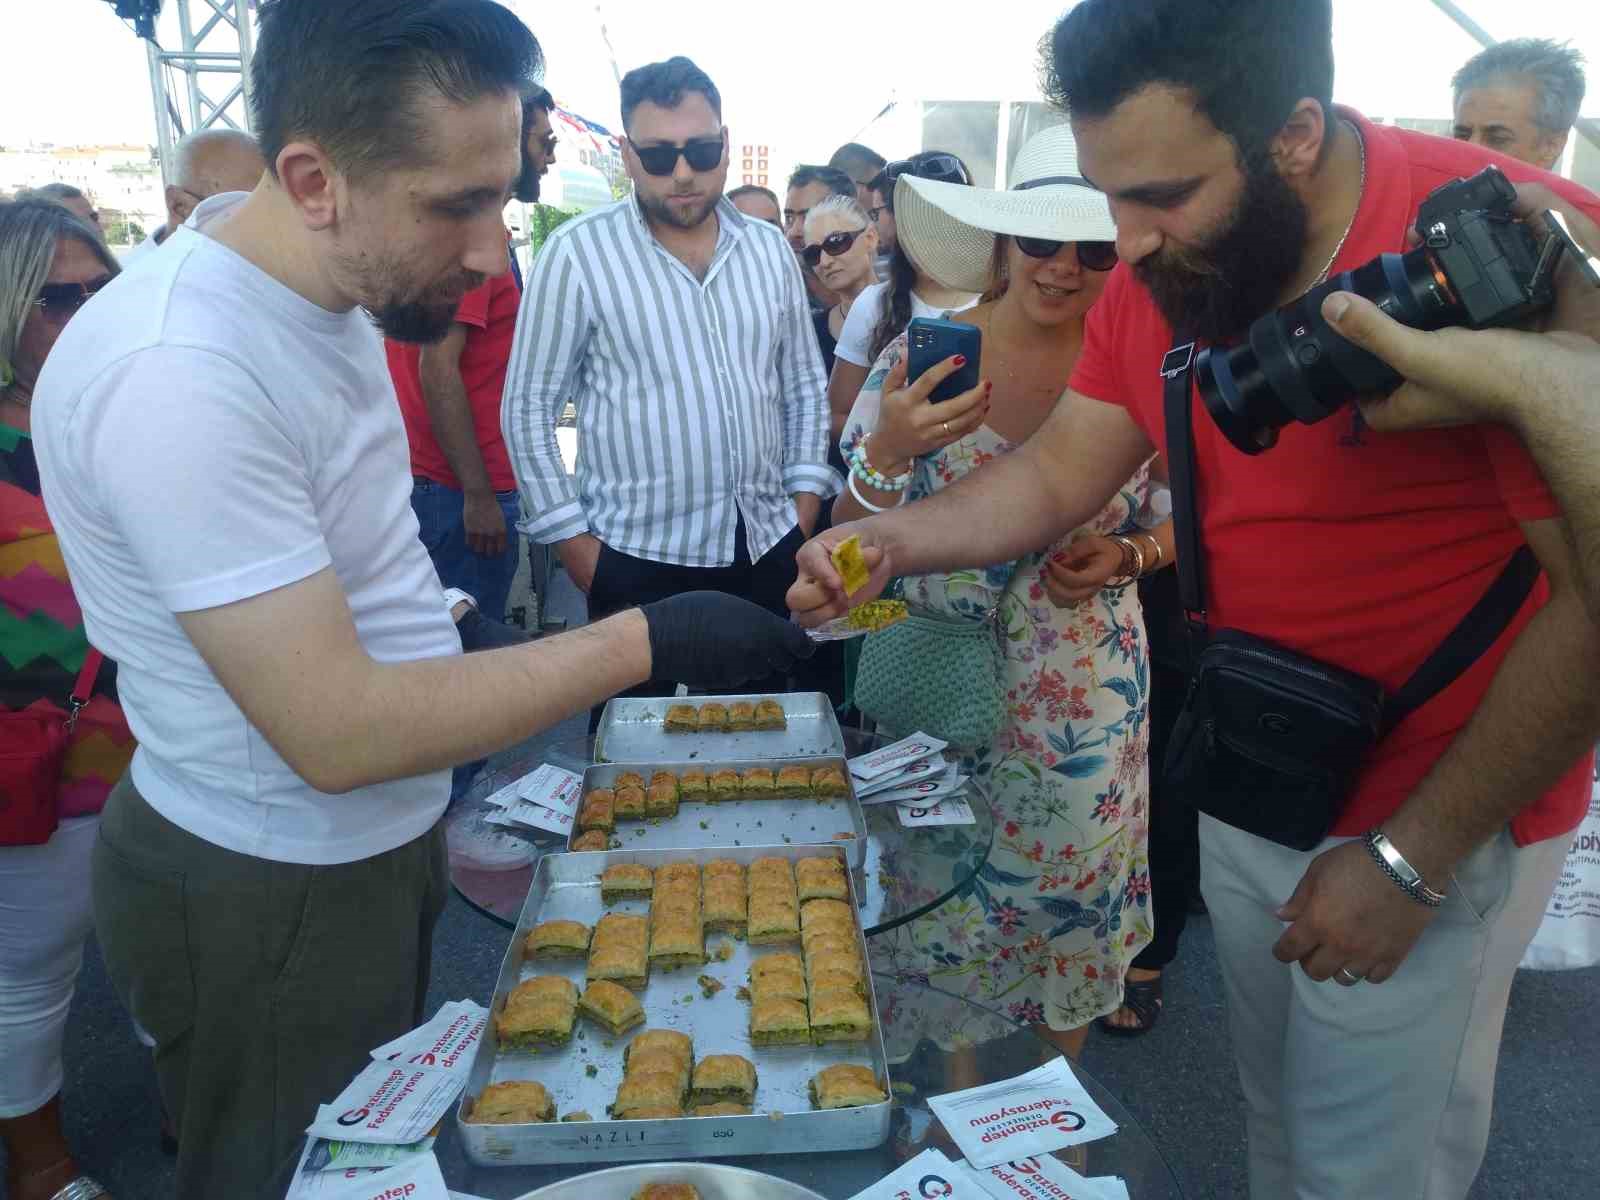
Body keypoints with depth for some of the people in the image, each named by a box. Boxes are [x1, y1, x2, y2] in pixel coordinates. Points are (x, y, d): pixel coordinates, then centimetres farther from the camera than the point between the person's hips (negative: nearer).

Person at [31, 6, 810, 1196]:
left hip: (375, 837, 8)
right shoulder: (176, 376, -31)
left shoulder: (316, 277, -3)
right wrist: (646, 641, -27)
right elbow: (338, 735, -31)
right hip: (270, 898, -8)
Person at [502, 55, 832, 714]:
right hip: (638, 560, -4)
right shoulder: (577, 252, -8)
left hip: (767, 548, 4)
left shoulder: (769, 249, 6)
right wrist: (575, 543, -7)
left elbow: (804, 386, 12)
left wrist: (804, 507, 5)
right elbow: (528, 407, -5)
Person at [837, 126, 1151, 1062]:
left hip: (1084, 697, 1)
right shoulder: (922, 353, -10)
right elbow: (851, 545, -8)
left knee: (1071, 892, 16)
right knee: (944, 897, 13)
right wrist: (887, 453, -28)